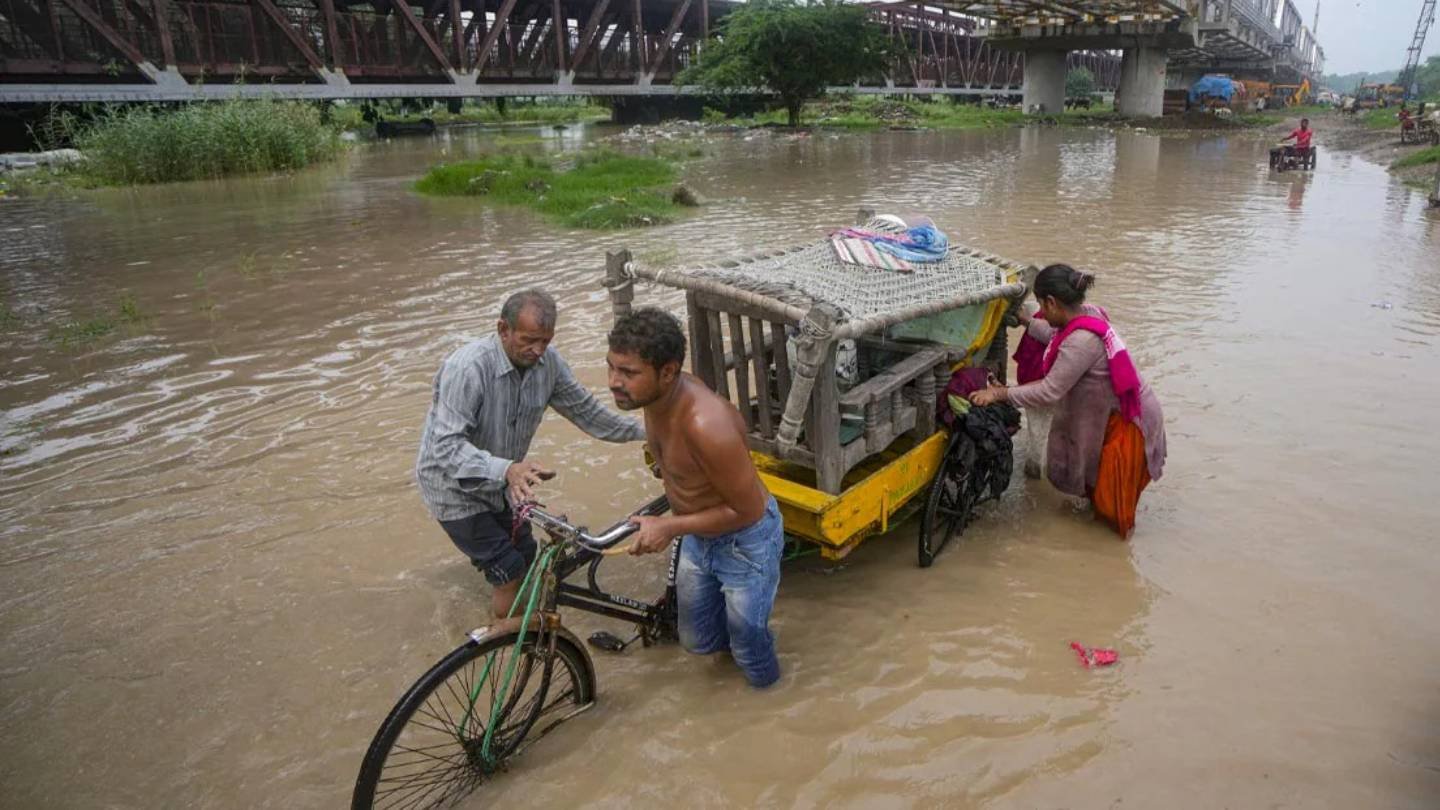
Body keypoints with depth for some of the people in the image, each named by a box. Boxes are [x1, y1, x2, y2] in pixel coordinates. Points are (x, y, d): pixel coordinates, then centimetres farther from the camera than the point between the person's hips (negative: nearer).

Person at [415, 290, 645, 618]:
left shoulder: (547, 361, -13)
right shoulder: (467, 368, -33)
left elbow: (586, 411, 0)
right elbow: (446, 446, -37)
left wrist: (644, 431, -4)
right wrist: (507, 470, -52)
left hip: (503, 482, 6)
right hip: (455, 485, -6)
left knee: (527, 559, 14)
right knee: (510, 573, -8)